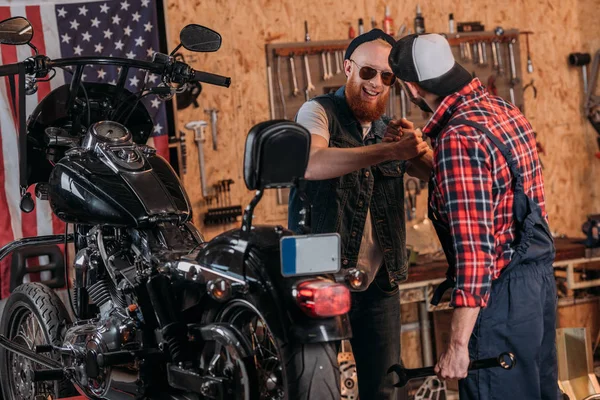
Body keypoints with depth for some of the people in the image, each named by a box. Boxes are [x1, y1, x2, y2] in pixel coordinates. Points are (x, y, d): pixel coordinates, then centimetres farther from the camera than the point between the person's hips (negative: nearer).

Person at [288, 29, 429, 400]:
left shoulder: (391, 129, 15)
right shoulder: (319, 112, -5)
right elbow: (312, 163, -27)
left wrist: (418, 145, -19)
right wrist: (392, 151, -37)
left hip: (379, 282, 5)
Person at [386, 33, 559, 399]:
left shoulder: (459, 138, -22)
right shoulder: (504, 110, 6)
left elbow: (473, 248, -26)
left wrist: (458, 344, -24)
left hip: (501, 291, -9)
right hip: (540, 276, 9)